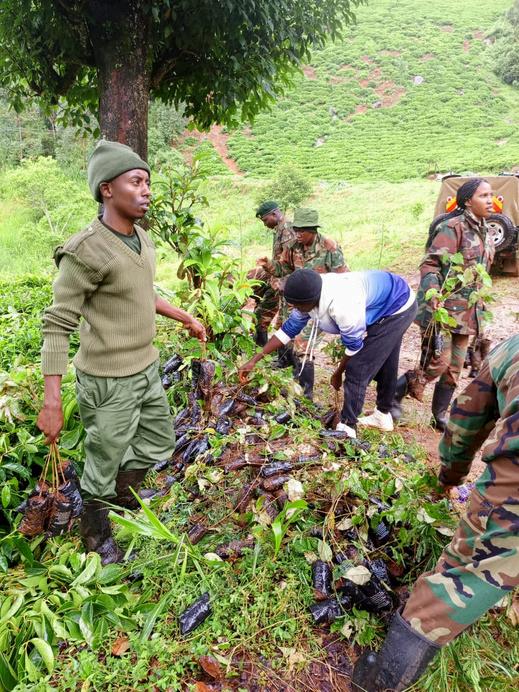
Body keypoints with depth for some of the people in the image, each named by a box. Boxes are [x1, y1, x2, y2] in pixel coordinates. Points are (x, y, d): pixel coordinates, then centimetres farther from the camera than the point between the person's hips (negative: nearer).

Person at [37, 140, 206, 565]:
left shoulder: (141, 237, 3)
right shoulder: (85, 251, -22)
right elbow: (57, 325, -20)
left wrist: (185, 318, 22)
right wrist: (52, 401, -23)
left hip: (146, 368, 8)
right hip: (108, 381, -8)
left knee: (159, 443, 23)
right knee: (105, 462, 12)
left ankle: (123, 495, 51)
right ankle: (96, 531, 41)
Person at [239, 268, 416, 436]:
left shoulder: (342, 306, -40)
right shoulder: (310, 294, -14)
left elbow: (354, 346, -24)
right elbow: (288, 329, -4)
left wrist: (338, 373, -6)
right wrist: (255, 360, -6)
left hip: (398, 307, -8)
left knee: (357, 368, -9)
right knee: (382, 361, 22)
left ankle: (347, 428, 4)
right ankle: (383, 415, 41)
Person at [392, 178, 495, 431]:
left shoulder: (485, 234, 15)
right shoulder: (453, 227, -10)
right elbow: (429, 264, -17)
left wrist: (479, 310, 22)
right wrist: (433, 293, -32)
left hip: (466, 312, 8)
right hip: (442, 307, -8)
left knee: (454, 369, 10)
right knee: (438, 362, -11)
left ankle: (439, 417, 23)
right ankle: (394, 393, 8)